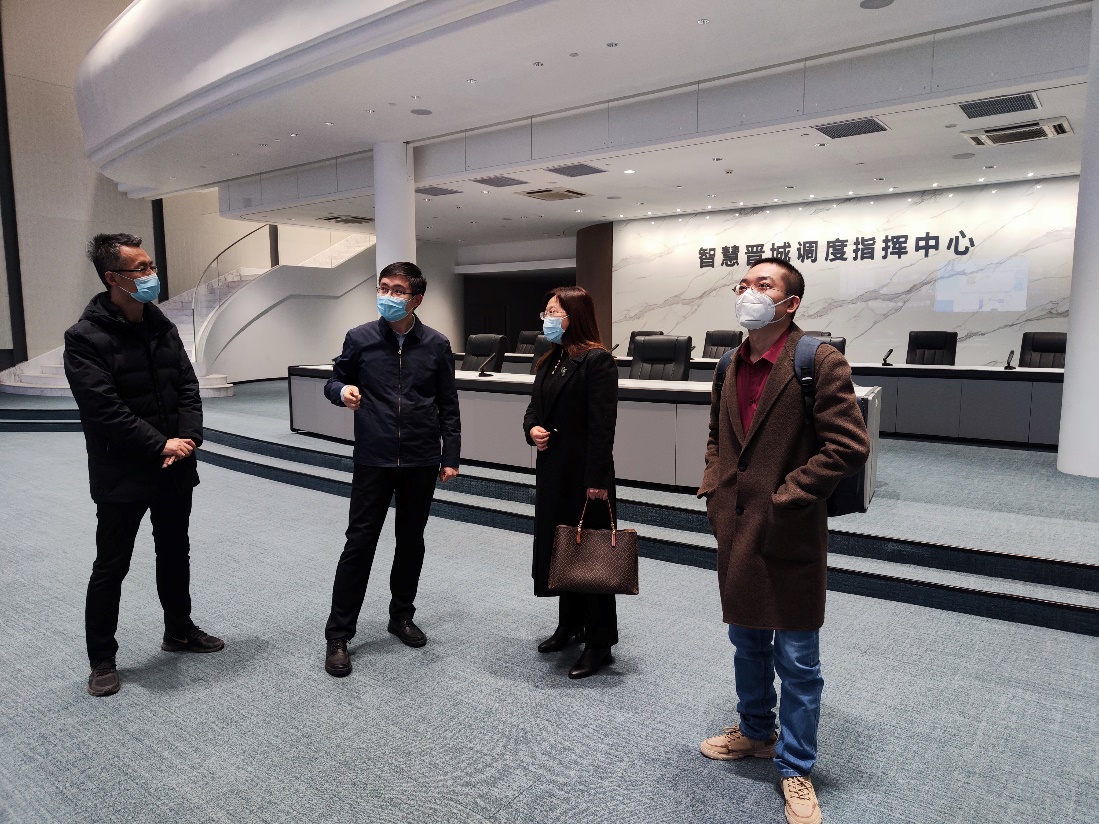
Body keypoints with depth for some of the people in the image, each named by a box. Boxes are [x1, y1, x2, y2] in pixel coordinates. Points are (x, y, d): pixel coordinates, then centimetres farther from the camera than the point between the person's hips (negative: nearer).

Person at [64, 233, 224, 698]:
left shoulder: (162, 326, 6)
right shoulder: (85, 338, -14)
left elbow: (188, 386, 4)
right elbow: (103, 408, -20)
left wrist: (187, 439, -10)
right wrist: (160, 445, -19)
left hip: (175, 468, 6)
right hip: (121, 476, -6)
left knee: (175, 555, 19)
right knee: (110, 568, 7)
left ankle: (179, 631, 38)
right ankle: (102, 660, 23)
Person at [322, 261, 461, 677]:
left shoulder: (436, 345, 0)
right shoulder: (360, 338, -1)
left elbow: (448, 407, 5)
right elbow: (333, 381, 9)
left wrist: (450, 457, 2)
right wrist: (342, 390, -15)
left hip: (421, 461, 2)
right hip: (373, 459, -1)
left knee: (411, 541, 13)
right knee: (359, 543, 0)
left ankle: (401, 616, 33)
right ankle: (338, 635, 12)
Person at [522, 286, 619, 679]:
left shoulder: (597, 360, -13)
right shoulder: (550, 360, 13)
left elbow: (602, 424, -18)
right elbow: (535, 406, 18)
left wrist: (596, 478, -21)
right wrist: (531, 428, -5)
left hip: (585, 473, -8)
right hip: (552, 469, 8)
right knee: (558, 546, 16)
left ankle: (599, 643, 13)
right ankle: (569, 625, 33)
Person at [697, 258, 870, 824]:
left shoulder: (819, 362, -14)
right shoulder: (732, 364, 8)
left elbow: (849, 445, -19)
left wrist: (785, 499, -18)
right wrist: (713, 487, 6)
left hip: (790, 535, -6)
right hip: (735, 530, 7)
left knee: (797, 661, 8)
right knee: (747, 643, 23)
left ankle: (795, 769, 27)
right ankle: (756, 733, 45)